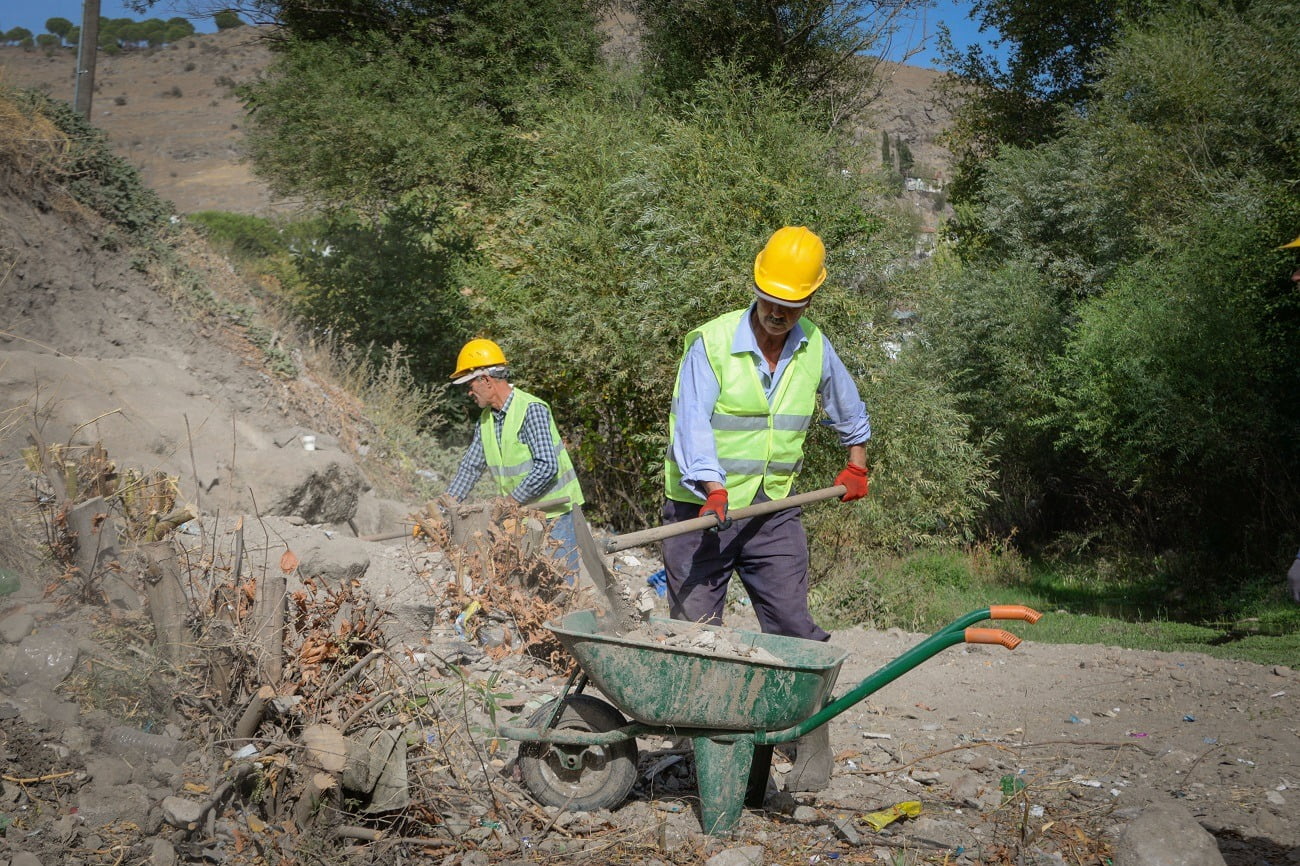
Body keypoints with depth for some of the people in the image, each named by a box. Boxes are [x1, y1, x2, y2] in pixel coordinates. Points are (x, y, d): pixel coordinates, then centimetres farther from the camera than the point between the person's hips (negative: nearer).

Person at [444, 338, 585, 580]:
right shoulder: (486, 418, 7)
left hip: (554, 512, -7)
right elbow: (470, 466, 10)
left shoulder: (531, 410, -18)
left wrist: (512, 501, -19)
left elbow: (546, 467, -25)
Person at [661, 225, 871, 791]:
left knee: (794, 630, -2)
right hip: (701, 511, -3)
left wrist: (856, 466, 31)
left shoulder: (816, 350, 5)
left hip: (774, 512, 3)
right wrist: (712, 486, -35)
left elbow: (849, 411, 25)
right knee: (694, 632, 0)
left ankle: (813, 751, 5)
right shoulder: (711, 343, -10)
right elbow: (692, 421, -22)